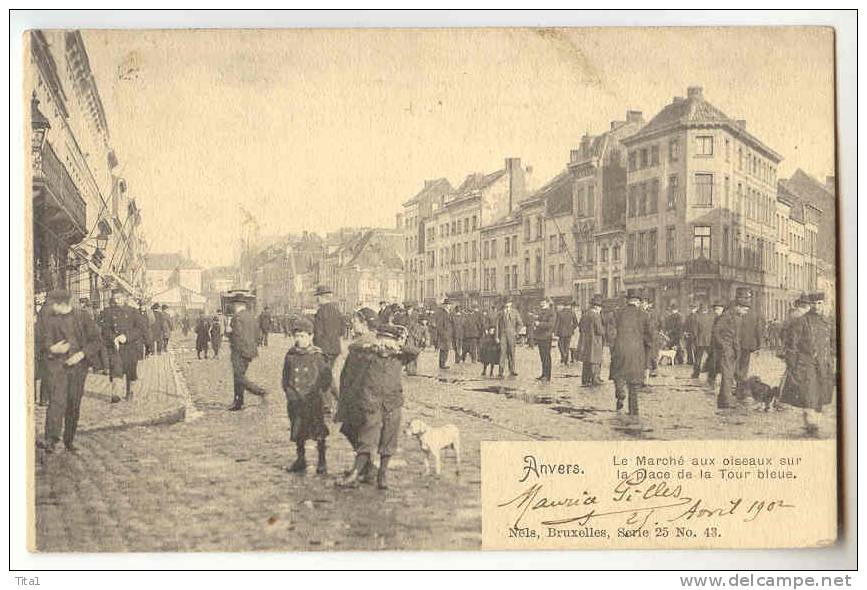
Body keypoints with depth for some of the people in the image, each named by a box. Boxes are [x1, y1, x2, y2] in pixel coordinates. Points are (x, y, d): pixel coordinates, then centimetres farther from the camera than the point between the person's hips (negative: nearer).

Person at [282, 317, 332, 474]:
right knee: (298, 432, 11)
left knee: (319, 433, 0)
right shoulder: (290, 355, 4)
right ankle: (300, 460, 26)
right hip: (296, 402, 4)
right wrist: (291, 393, 0)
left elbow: (326, 379, -3)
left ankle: (322, 463, 12)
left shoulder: (318, 356, -6)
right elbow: (286, 379, 10)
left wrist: (315, 394, -9)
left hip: (315, 402, -3)